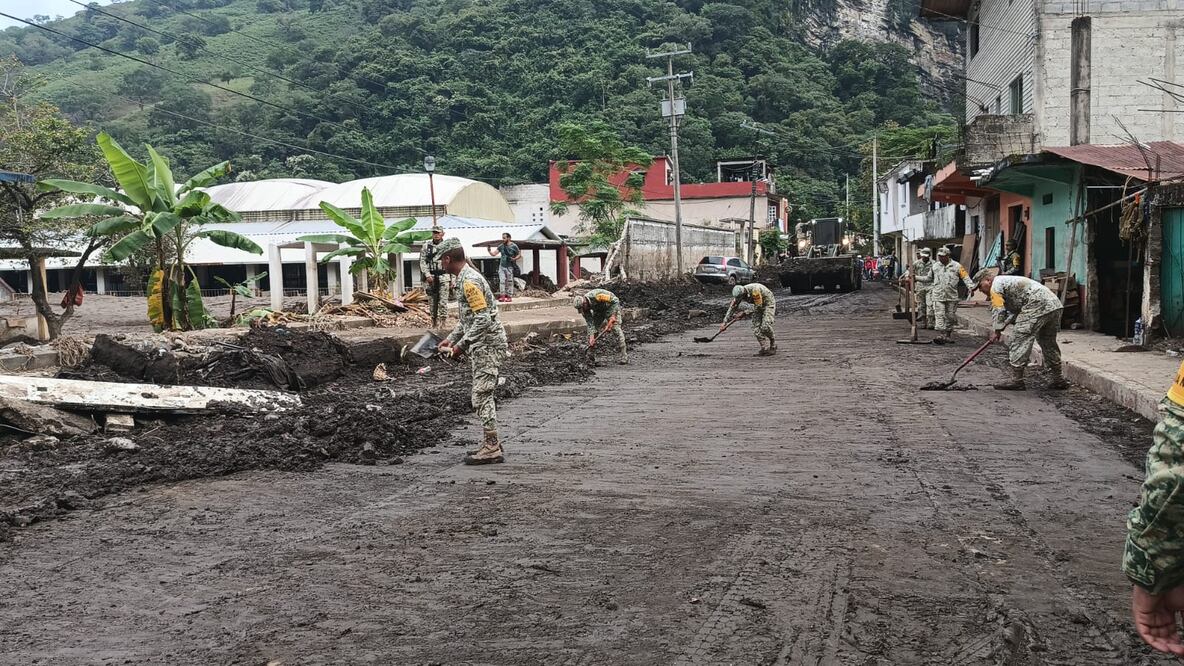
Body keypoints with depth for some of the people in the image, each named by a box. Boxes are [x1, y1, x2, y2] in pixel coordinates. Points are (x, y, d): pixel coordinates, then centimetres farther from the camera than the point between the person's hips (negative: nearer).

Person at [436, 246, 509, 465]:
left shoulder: (470, 281, -18)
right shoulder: (466, 277, 15)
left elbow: (483, 319, -23)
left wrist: (462, 344, -20)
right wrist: (451, 338, 20)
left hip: (487, 344, -10)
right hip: (483, 345, 10)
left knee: (481, 397, -8)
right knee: (484, 395, 15)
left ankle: (492, 448, -5)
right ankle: (492, 443, 22)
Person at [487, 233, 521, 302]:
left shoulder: (514, 246, -6)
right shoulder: (501, 246, 4)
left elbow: (519, 254, 2)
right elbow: (494, 254, 3)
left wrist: (514, 259, -15)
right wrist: (489, 251, -17)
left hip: (510, 267, -3)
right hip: (502, 266, 3)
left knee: (509, 282, 1)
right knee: (502, 281, -1)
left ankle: (509, 296, 7)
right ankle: (502, 295, 2)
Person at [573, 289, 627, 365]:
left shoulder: (597, 296, -38)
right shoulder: (584, 307, -19)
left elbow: (616, 301, -29)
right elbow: (590, 323, -19)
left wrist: (612, 317, -30)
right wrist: (591, 337, -30)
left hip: (612, 305, -6)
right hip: (599, 310, 6)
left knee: (616, 329, -17)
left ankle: (624, 355, -17)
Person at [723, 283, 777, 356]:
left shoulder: (755, 290, -37)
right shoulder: (738, 294, -15)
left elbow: (758, 306, -29)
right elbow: (732, 308, -7)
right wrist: (725, 322, -10)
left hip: (768, 302, -7)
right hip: (758, 304, 7)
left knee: (765, 326, -20)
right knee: (756, 328, -7)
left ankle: (773, 347, 0)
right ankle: (765, 348, -1)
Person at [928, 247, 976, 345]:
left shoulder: (956, 266, 1)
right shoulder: (935, 266, 8)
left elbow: (965, 277, -3)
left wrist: (971, 287, -17)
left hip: (952, 297, -1)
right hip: (938, 297, 1)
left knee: (950, 317, 7)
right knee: (939, 316, -11)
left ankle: (949, 336, 19)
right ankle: (942, 335, -16)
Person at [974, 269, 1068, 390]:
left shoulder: (996, 285, -1)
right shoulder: (1006, 280, 30)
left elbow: (999, 311, -6)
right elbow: (1011, 310, 32)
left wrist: (997, 331, 3)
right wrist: (1000, 328, 25)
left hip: (1037, 306, -10)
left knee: (1019, 340, -5)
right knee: (1049, 344, 20)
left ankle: (1016, 380, -5)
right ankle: (1058, 380, 28)